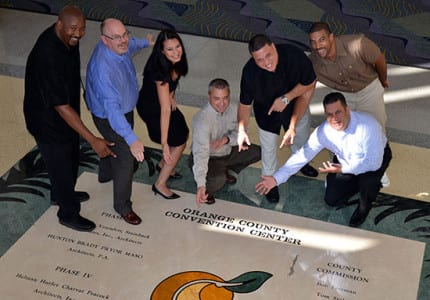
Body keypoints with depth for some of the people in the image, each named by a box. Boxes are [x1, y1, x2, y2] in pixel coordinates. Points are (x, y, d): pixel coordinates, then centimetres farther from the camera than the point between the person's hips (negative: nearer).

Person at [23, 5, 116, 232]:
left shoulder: (68, 38, -11)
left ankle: (61, 194, 54)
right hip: (48, 121, -8)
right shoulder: (47, 58, -39)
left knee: (71, 157, 27)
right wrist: (93, 140, -36)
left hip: (66, 114, 8)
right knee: (61, 166, 11)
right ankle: (69, 214, 35)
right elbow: (62, 107, -37)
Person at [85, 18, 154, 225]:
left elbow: (130, 46, 13)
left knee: (113, 144, 32)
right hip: (109, 118, -9)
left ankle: (106, 174, 62)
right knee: (126, 158, 0)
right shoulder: (103, 68, -43)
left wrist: (145, 43, 33)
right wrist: (131, 139, -56)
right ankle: (122, 206, 21)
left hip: (123, 109, 9)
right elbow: (112, 107, -49)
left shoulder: (118, 46, -16)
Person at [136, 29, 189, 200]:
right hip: (151, 109, -8)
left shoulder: (175, 62, -17)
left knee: (183, 135, 16)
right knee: (178, 144, -1)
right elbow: (165, 110, -40)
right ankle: (160, 185, 13)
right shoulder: (160, 71, -39)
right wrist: (164, 144, -38)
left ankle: (164, 165, 41)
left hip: (161, 101, 8)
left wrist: (171, 96, 0)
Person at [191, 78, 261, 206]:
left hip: (228, 152, 7)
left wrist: (226, 139, -29)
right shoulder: (202, 119, -33)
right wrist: (200, 185, -52)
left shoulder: (233, 109, -13)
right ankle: (207, 190, 3)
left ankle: (225, 171, 20)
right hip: (209, 158, -7)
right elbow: (200, 152, -42)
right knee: (218, 179, -34)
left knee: (256, 152, 2)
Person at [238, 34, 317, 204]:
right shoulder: (249, 72, -37)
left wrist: (286, 98, -32)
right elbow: (245, 104, -24)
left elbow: (309, 84, -22)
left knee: (301, 137, 26)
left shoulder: (295, 56, -39)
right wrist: (241, 129, -39)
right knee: (268, 148, 13)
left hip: (296, 105, 2)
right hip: (267, 111, -1)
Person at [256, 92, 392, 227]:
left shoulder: (367, 126, -39)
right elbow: (302, 155, -20)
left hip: (376, 156, -4)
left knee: (367, 180, -35)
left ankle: (364, 206, 0)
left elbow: (373, 163, -35)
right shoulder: (323, 132, -26)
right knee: (331, 199, 0)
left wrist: (342, 169, -31)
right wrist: (276, 178, -25)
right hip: (346, 161, 4)